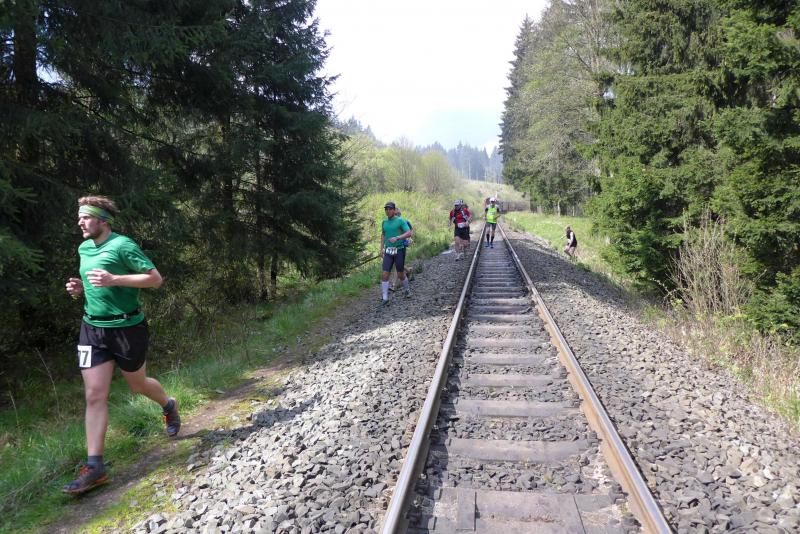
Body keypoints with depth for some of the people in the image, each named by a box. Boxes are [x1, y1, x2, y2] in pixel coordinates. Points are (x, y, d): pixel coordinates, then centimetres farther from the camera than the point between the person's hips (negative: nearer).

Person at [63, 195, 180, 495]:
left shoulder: (123, 245, -13)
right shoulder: (84, 249, 10)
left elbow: (155, 278, -17)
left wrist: (113, 280, -26)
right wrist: (80, 288, 3)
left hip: (126, 327, -6)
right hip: (92, 328, 6)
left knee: (137, 384, 13)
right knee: (94, 395, -1)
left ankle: (169, 406, 46)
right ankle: (95, 467, 3)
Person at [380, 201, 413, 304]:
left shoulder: (400, 220, -6)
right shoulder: (384, 222, 10)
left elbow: (409, 233, -15)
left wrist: (397, 238, -27)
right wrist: (382, 248, 17)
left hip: (399, 250, -4)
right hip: (388, 251, 4)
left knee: (400, 274, 6)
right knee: (384, 274, -7)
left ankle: (407, 289, 35)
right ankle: (384, 298, -1)